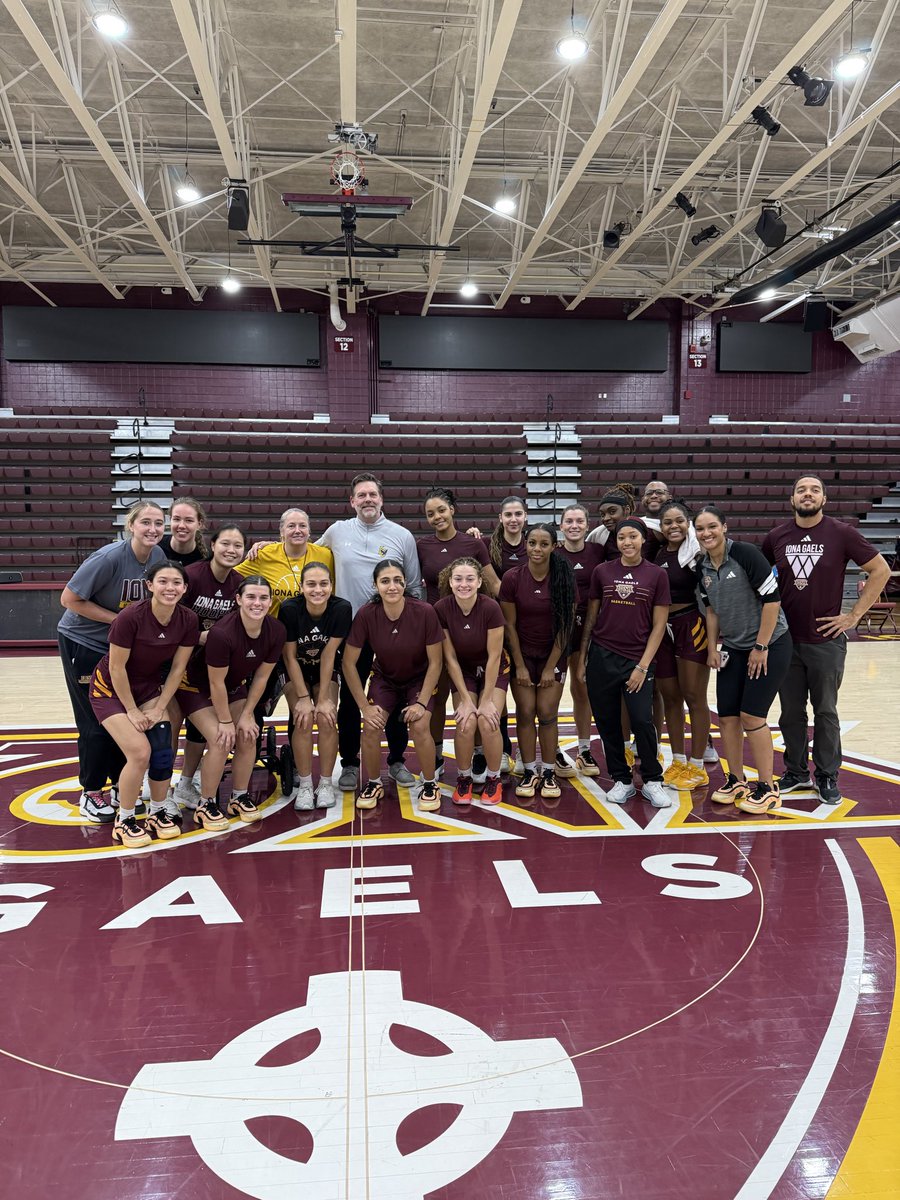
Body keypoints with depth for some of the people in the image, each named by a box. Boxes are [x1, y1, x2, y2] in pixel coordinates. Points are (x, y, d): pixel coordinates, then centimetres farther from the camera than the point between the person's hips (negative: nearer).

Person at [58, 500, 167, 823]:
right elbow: (69, 599, -21)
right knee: (96, 722, -1)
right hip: (84, 642, -6)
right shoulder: (110, 557, -26)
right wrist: (119, 619, -23)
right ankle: (90, 793, 16)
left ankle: (120, 785, 27)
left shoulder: (158, 556, -9)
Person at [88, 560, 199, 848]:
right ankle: (124, 821, 4)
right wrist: (132, 711, -14)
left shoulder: (188, 620, -16)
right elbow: (117, 667, -21)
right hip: (110, 689, -4)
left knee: (163, 751, -11)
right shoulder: (131, 617, -30)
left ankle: (159, 811, 14)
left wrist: (159, 709, -8)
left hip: (149, 686, 4)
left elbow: (177, 668, -6)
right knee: (140, 752, -18)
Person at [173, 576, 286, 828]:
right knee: (220, 741, -18)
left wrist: (246, 715, -6)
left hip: (235, 686, 6)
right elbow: (216, 683, -25)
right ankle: (206, 806, 0)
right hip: (197, 686, -5)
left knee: (248, 738, -5)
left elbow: (261, 676, -7)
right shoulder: (222, 632, -36)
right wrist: (225, 721, -16)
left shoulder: (276, 631, -19)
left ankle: (239, 798, 16)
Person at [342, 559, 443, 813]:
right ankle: (373, 784, 8)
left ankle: (430, 785, 2)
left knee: (419, 726, -23)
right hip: (384, 679, 2)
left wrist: (422, 702, -18)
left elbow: (435, 663, -15)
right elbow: (349, 663, -13)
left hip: (420, 679, -1)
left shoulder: (424, 612, -26)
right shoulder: (366, 614, -23)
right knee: (371, 727, -18)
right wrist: (364, 706, -14)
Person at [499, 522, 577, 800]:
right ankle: (529, 773, 9)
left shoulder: (564, 578, -11)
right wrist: (519, 666, -6)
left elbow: (565, 625, -7)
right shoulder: (512, 578, -11)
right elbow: (510, 625, -5)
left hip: (553, 655, 0)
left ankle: (549, 774, 9)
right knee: (525, 713, -2)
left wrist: (550, 667, -7)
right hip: (522, 655, 0)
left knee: (547, 714, -3)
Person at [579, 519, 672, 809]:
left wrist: (643, 666, -6)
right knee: (607, 721, 6)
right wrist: (582, 657, 6)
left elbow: (659, 625, 0)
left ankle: (652, 781, 12)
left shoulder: (656, 575, 0)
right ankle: (621, 780, 22)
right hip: (601, 657, 2)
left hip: (637, 660, -2)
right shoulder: (602, 571, 4)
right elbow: (591, 616, 9)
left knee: (642, 720, -9)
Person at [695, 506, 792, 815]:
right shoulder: (702, 567, 2)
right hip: (732, 649, 6)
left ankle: (768, 789, 6)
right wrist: (713, 648, 7)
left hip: (770, 646, -6)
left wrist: (761, 647, -16)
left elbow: (772, 599, -18)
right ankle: (736, 781, 21)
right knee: (727, 715, 5)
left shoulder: (745, 554, -17)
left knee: (751, 716, -8)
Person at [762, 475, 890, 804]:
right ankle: (796, 772, 26)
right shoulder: (776, 537, 1)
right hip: (786, 640, 3)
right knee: (791, 713, 11)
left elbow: (881, 570, -3)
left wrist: (854, 615, -6)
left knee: (825, 712, 8)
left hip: (826, 640, -2)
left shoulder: (841, 533, -7)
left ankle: (827, 776, 22)